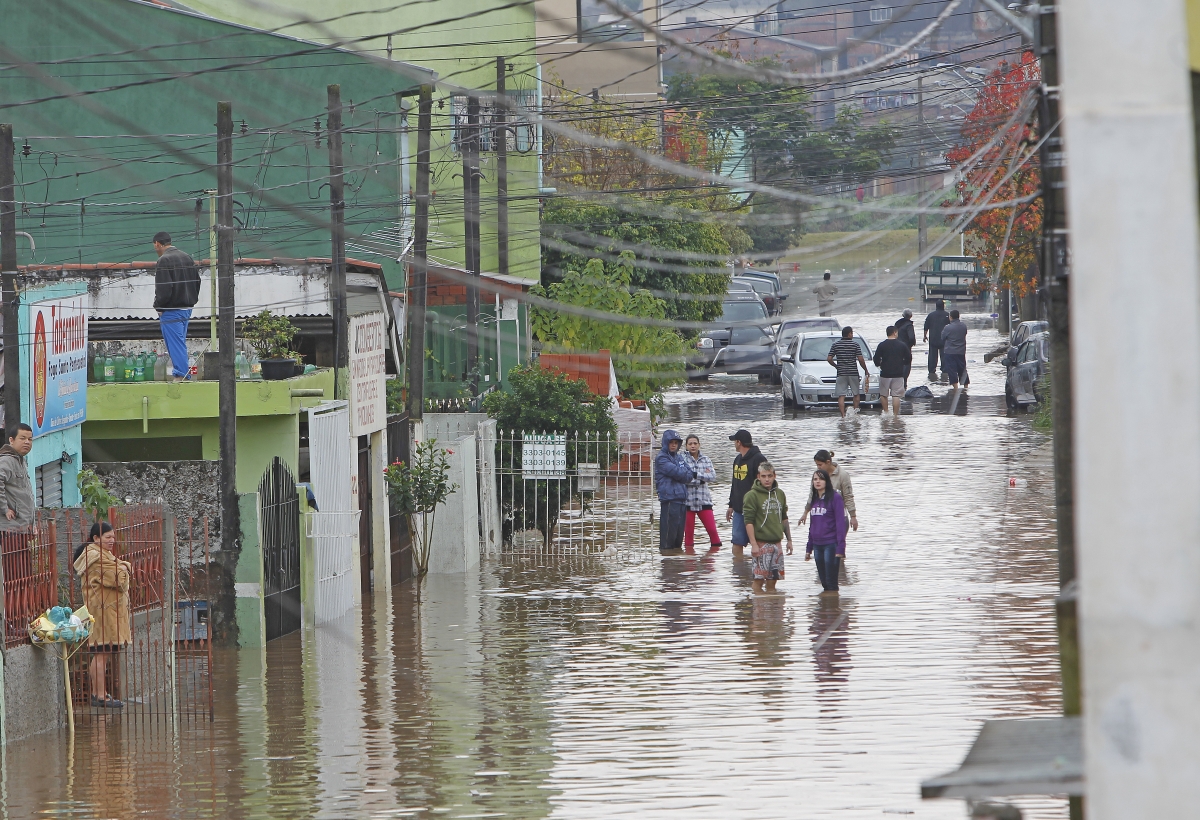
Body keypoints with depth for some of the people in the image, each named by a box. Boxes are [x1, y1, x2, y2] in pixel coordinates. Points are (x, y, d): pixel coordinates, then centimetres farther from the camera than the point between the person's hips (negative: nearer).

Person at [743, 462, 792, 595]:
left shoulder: (780, 494, 11)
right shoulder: (752, 495, -8)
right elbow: (748, 521, -11)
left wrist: (789, 540, 19)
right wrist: (753, 544, -18)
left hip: (776, 542, 5)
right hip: (761, 543, -5)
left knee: (773, 578, 7)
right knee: (759, 577, -5)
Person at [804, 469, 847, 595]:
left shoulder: (835, 497, -8)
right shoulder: (814, 499, 13)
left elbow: (840, 522, -12)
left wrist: (840, 547, -17)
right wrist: (808, 548, 17)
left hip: (831, 544, -7)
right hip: (817, 545, 7)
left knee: (831, 582, -3)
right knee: (823, 580, 12)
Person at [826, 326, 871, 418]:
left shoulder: (835, 345, 3)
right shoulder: (855, 345, -4)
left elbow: (829, 359, -1)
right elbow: (860, 359, -8)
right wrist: (866, 371, 6)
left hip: (841, 373, 1)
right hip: (853, 372, -1)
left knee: (841, 396, -1)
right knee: (856, 394, 17)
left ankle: (843, 416, -9)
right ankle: (856, 411, 11)